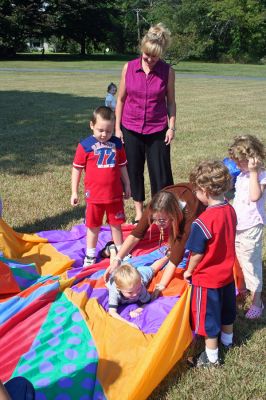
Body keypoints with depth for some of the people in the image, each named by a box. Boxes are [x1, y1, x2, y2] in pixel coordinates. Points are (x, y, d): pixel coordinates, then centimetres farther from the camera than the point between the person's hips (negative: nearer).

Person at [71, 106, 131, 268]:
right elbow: (77, 169, -3)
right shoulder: (85, 145, -10)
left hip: (115, 194, 2)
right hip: (94, 195, -2)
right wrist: (74, 192, -2)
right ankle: (90, 254, 27)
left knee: (116, 224, 15)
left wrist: (127, 185, 15)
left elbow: (122, 166, 11)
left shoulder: (117, 144, -1)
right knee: (93, 226, 12)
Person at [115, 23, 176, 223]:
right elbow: (121, 99, 4)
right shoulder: (129, 68, -3)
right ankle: (139, 212, 26)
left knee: (161, 174, 2)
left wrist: (172, 127, -5)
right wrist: (117, 128, 2)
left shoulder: (168, 71, -5)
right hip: (131, 129, 2)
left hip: (157, 131, -1)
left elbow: (171, 101, 3)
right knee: (134, 171, 10)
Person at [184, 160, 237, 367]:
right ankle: (227, 339, 50)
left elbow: (197, 253, -21)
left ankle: (211, 356, 27)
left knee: (207, 317, 12)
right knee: (226, 309, 27)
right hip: (227, 273, 7)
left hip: (207, 279, -7)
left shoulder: (203, 222, -30)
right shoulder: (230, 210, -7)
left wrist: (189, 271, -2)